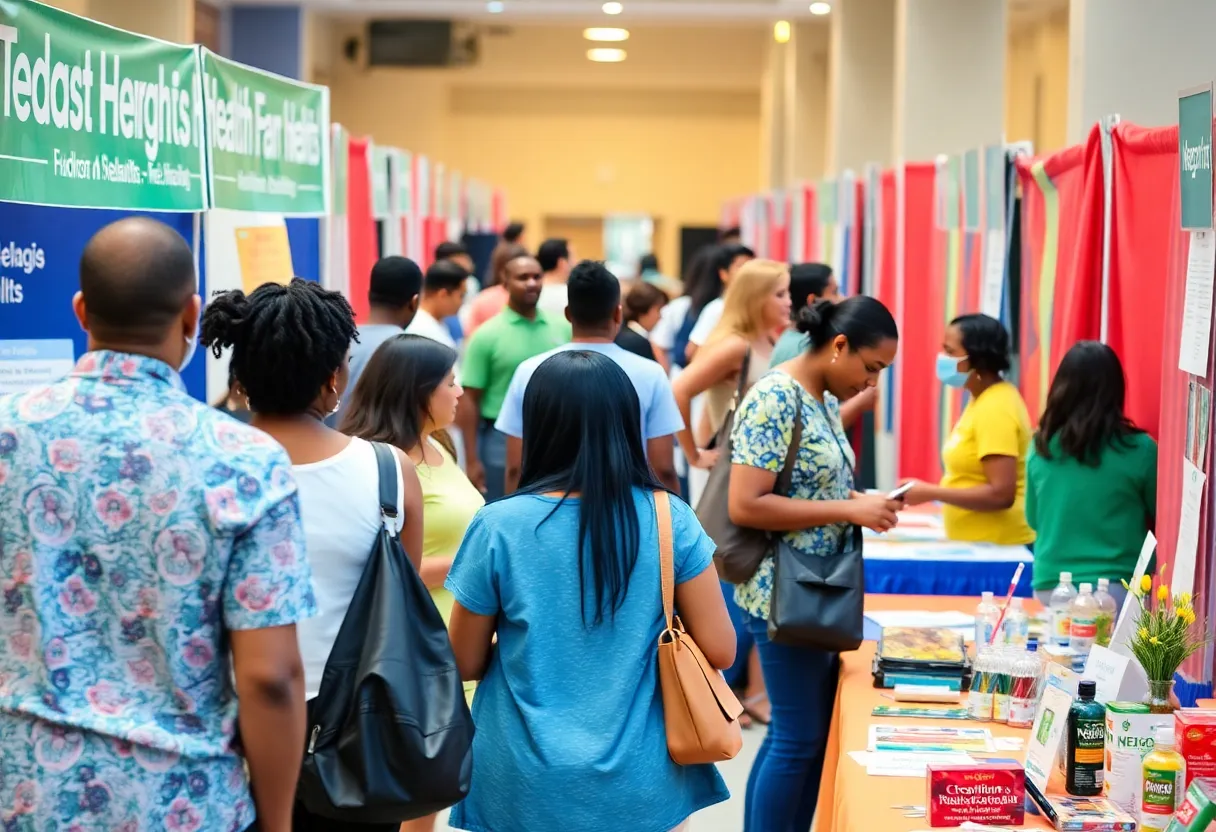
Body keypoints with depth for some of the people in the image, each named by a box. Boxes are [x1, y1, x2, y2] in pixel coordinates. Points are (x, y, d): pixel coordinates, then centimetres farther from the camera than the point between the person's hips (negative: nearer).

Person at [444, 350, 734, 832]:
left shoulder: (497, 527, -11)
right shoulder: (670, 521, -9)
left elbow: (466, 664, -2)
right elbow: (719, 650, -5)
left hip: (526, 792, -1)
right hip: (641, 786, 1)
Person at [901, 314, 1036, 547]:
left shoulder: (995, 408, -18)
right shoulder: (984, 400, 11)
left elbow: (1001, 494, -23)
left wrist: (931, 493, -20)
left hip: (996, 546, -9)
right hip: (977, 543, 9)